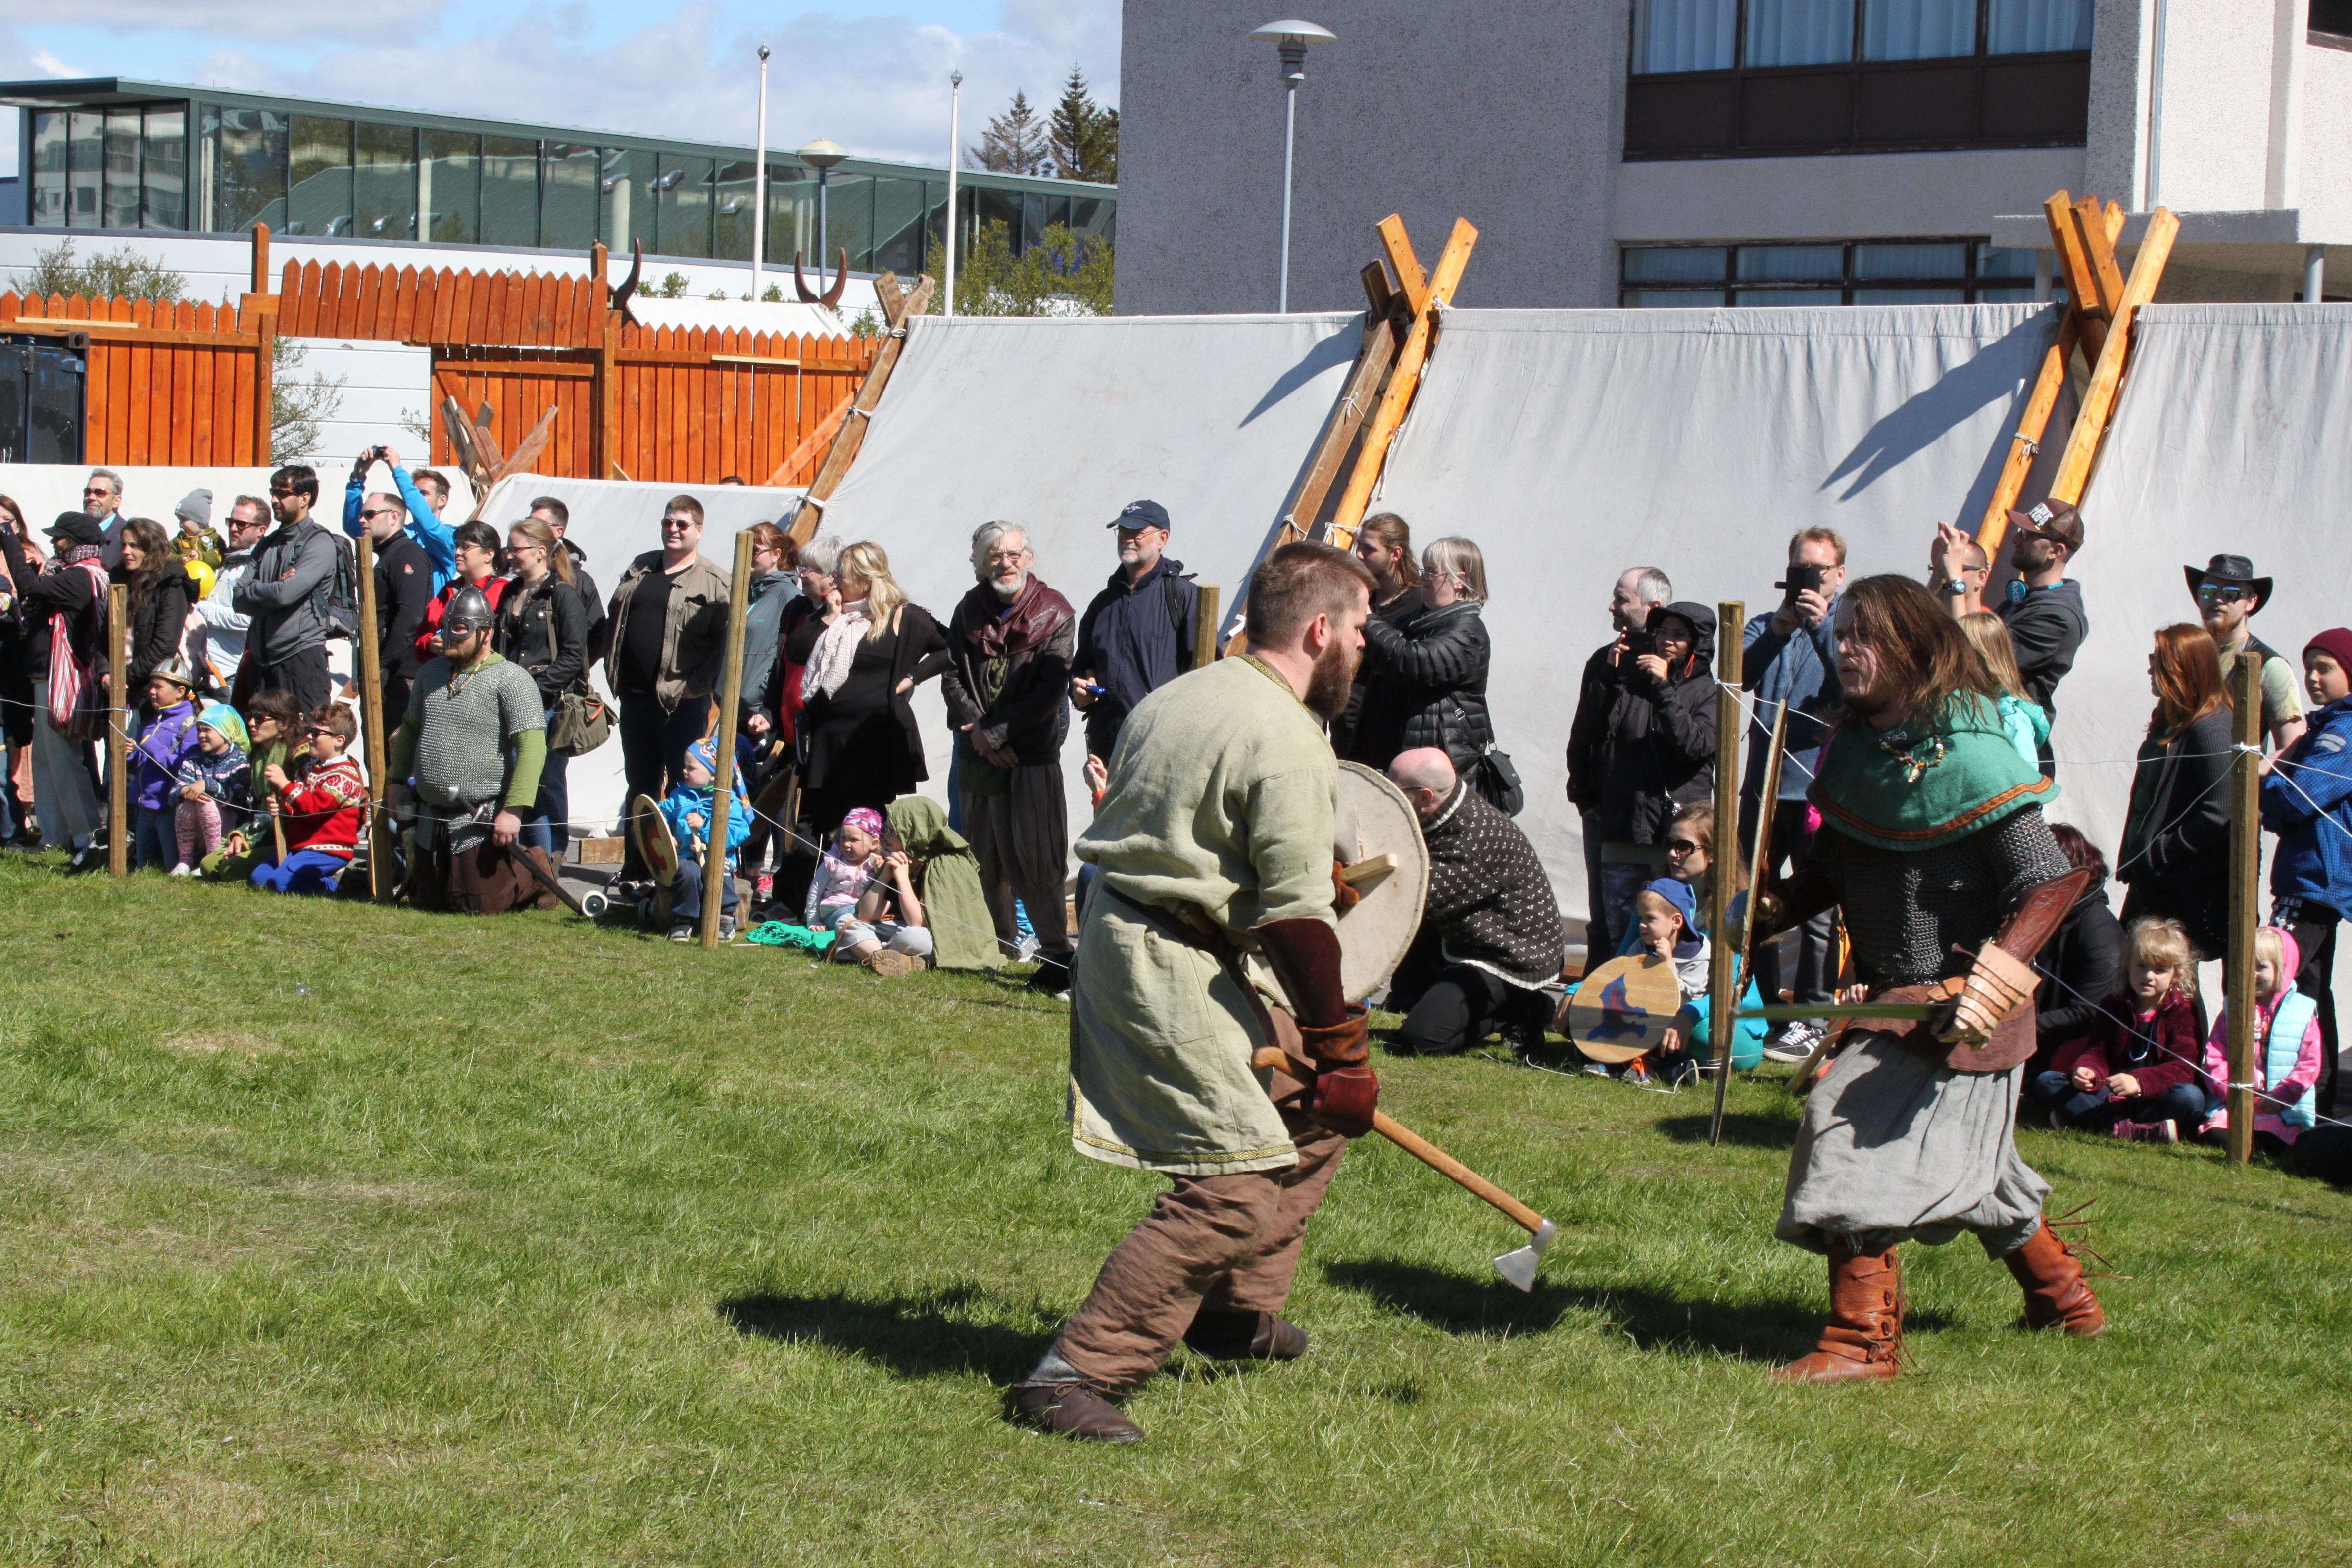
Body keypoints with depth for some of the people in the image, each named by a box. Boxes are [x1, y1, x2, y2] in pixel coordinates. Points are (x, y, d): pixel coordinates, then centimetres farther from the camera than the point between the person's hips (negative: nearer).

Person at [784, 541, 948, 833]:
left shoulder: (903, 618, -2)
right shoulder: (833, 616, 16)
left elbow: (950, 650, -4)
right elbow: (794, 653, 6)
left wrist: (910, 677, -7)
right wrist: (828, 618, 0)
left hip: (876, 740, -6)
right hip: (826, 739, 6)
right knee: (825, 828, 6)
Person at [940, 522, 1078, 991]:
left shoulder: (1054, 614, -5)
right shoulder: (969, 612, 8)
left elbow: (1050, 690, -11)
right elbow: (952, 677, 6)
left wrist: (997, 733, -15)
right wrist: (978, 730, -10)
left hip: (1032, 755, -5)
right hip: (978, 755, 5)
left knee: (1033, 859, -9)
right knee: (987, 859, 10)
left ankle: (1055, 957, -8)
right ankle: (1004, 944, 23)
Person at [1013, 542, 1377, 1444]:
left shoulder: (1181, 695, 14)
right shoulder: (1288, 743, -16)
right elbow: (1298, 918, -19)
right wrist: (1339, 1044, -10)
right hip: (1171, 966, -10)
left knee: (1323, 1107, 18)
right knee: (1239, 1183, -12)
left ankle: (1235, 1310, 27)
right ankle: (1073, 1376, -13)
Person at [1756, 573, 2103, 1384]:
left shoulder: (1966, 756, -21)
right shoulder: (1854, 748, 4)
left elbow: (2051, 883, -24)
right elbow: (1836, 868, 15)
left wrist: (1990, 981, -34)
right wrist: (1769, 910, -2)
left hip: (1956, 1002, -9)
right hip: (1895, 997, 9)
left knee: (1859, 1133, -14)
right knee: (1970, 1165, 21)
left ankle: (1863, 1340, -7)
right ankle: (2063, 1296, 40)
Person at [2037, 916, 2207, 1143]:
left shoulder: (2183, 1010, -2)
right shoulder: (2115, 1005, 11)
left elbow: (2182, 1069, -15)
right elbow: (2097, 1053, 7)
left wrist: (2138, 1082, -34)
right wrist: (2086, 1071, -20)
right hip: (2111, 1095, 4)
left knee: (2191, 1097, -36)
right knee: (2045, 1081, -15)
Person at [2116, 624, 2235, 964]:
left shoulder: (2211, 728, -17)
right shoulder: (2169, 723, 14)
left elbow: (2220, 812, -24)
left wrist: (2160, 853, -19)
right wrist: (2131, 861, 11)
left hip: (2188, 894, -10)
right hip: (2151, 884, 10)